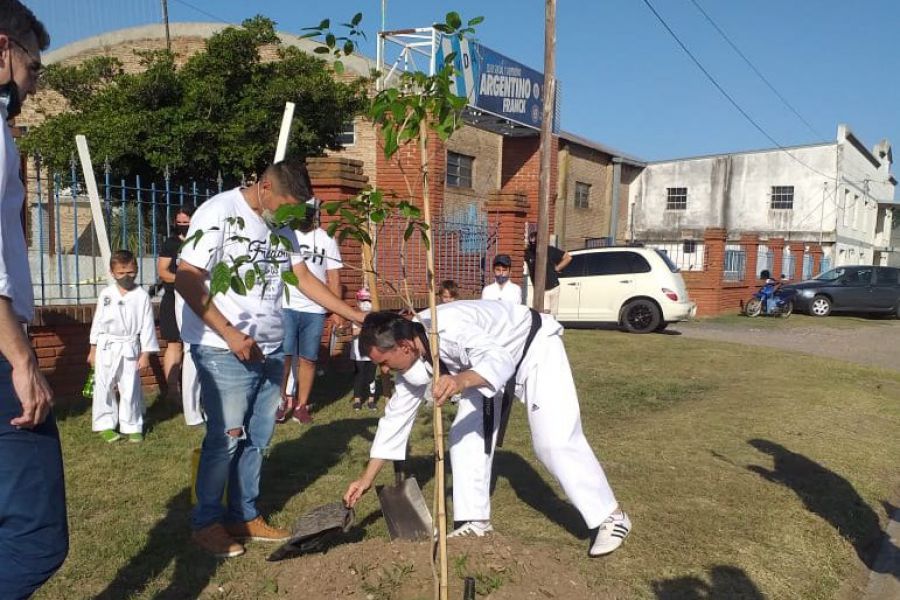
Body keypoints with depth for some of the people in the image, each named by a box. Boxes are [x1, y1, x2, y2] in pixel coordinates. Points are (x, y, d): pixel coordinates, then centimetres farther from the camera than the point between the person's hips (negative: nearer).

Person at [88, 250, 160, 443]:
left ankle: (132, 426, 16)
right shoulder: (105, 294, 2)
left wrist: (145, 354, -4)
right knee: (104, 387, 7)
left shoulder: (142, 296, -4)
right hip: (106, 347, 2)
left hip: (129, 348, -2)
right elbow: (98, 321, 9)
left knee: (130, 388, 4)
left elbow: (147, 326, -2)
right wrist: (93, 349, 9)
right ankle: (106, 425, 19)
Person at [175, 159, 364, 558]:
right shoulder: (219, 212, -9)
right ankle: (206, 523, 17)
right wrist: (231, 335, -18)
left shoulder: (280, 227, 13)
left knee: (258, 438, 11)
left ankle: (244, 516, 26)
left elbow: (305, 278, 17)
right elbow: (186, 280, -14)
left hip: (269, 350, 7)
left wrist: (356, 316, 12)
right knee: (226, 438, -2)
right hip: (225, 351, -7)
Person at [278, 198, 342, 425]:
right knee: (284, 356, -3)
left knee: (308, 359, 6)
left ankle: (301, 405, 16)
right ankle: (283, 401, 13)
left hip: (315, 311, 2)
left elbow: (333, 277, 8)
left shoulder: (326, 239, 8)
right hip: (285, 307, -1)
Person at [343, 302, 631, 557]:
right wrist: (367, 477, -2)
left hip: (536, 345, -8)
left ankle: (611, 517, 3)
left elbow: (500, 360, -45)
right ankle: (476, 521, 13)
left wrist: (461, 380, -66)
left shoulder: (449, 327, -39)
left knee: (555, 441, -13)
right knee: (466, 435, 0)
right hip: (487, 358, 8)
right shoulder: (412, 354, -12)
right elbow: (397, 413, -4)